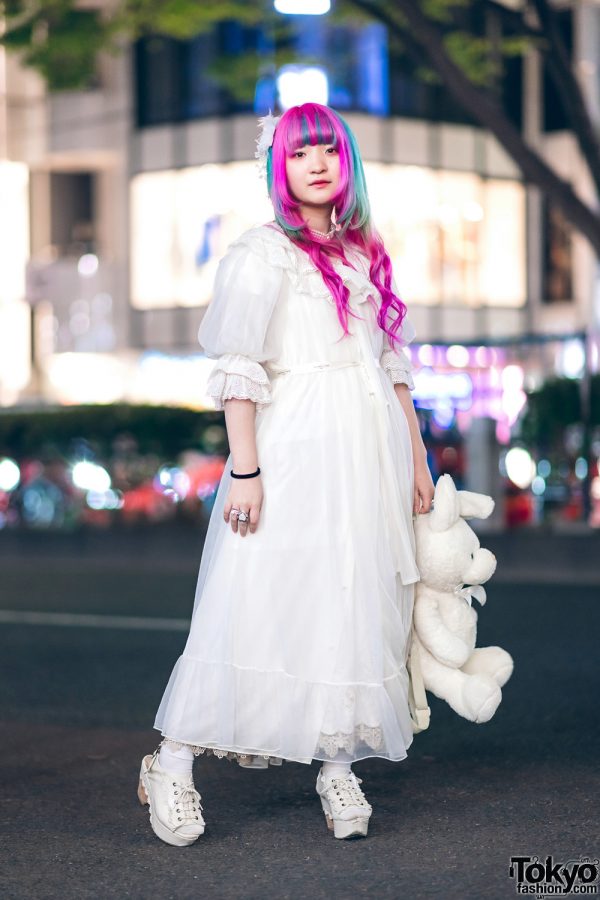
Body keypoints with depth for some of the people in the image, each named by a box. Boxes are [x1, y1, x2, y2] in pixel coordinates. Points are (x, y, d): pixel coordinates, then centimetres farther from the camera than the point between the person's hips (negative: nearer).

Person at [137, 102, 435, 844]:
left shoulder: (367, 254, 17)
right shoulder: (262, 253, -2)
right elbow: (238, 372, -9)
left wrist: (417, 460, 16)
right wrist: (244, 470, -16)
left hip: (373, 454, 6)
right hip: (297, 452, -6)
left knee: (361, 608, 4)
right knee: (259, 602, -8)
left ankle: (338, 769, 12)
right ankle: (172, 765, 1)